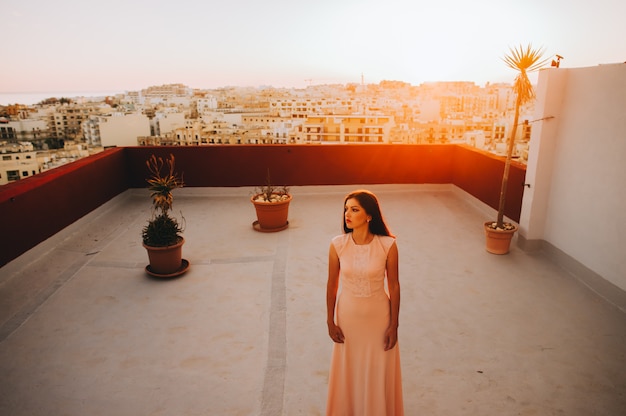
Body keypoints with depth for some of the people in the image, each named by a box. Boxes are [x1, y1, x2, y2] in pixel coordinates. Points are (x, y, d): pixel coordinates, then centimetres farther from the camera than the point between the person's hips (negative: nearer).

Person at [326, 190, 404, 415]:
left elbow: (394, 286, -8)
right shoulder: (337, 245, -14)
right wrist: (330, 322, -1)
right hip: (348, 316, 1)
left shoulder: (388, 245, -18)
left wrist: (394, 325, -5)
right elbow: (332, 284, -4)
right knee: (349, 370, 19)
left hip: (378, 317, -1)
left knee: (379, 372, 16)